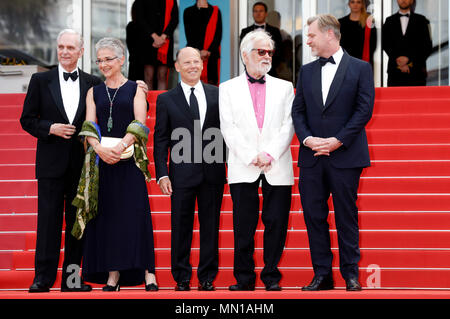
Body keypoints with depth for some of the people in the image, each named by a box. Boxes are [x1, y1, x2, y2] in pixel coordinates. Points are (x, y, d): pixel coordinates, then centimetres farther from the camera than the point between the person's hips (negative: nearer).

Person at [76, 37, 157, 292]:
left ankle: (148, 272, -7)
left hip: (129, 159, -3)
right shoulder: (94, 92, 15)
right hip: (102, 161, 3)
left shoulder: (135, 89, 7)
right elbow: (89, 126, 5)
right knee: (107, 214, -1)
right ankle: (113, 274, 0)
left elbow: (140, 124, -4)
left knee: (135, 211, -8)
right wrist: (100, 148, -15)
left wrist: (122, 145, -20)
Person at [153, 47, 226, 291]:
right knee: (181, 228, 2)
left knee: (211, 226, 6)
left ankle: (207, 278, 15)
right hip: (182, 173, -1)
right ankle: (181, 278, 11)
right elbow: (160, 140, 3)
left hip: (213, 172, 1)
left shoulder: (217, 94, 8)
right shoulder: (166, 100, 5)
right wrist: (162, 174, -4)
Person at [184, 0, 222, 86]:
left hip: (212, 54, 1)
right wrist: (200, 51, -11)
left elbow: (218, 35, 4)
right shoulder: (188, 12, 10)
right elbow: (189, 35, 2)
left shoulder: (215, 11, 11)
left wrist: (209, 51, -9)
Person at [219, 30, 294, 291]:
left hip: (277, 168, 1)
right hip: (243, 169, -1)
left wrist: (269, 154, -10)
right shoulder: (228, 88, 11)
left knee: (276, 223, -1)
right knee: (244, 226, -2)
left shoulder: (284, 88, 14)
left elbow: (288, 126, 5)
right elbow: (229, 128, 1)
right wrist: (251, 157, -10)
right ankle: (245, 278, 7)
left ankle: (271, 277, 8)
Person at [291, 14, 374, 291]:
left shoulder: (360, 69, 0)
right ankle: (322, 275, 11)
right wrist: (307, 139, -8)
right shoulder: (307, 71, 13)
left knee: (346, 216, 1)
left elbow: (364, 110, -6)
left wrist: (337, 141, -13)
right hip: (312, 157, 4)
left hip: (345, 156, -4)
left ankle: (351, 274, 10)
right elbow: (298, 111, 10)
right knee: (314, 215, 4)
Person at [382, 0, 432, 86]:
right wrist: (397, 59, -10)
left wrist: (409, 58, -7)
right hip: (395, 71, 1)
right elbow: (386, 44, 6)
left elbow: (427, 47, 4)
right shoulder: (390, 21, 15)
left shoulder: (421, 20, 11)